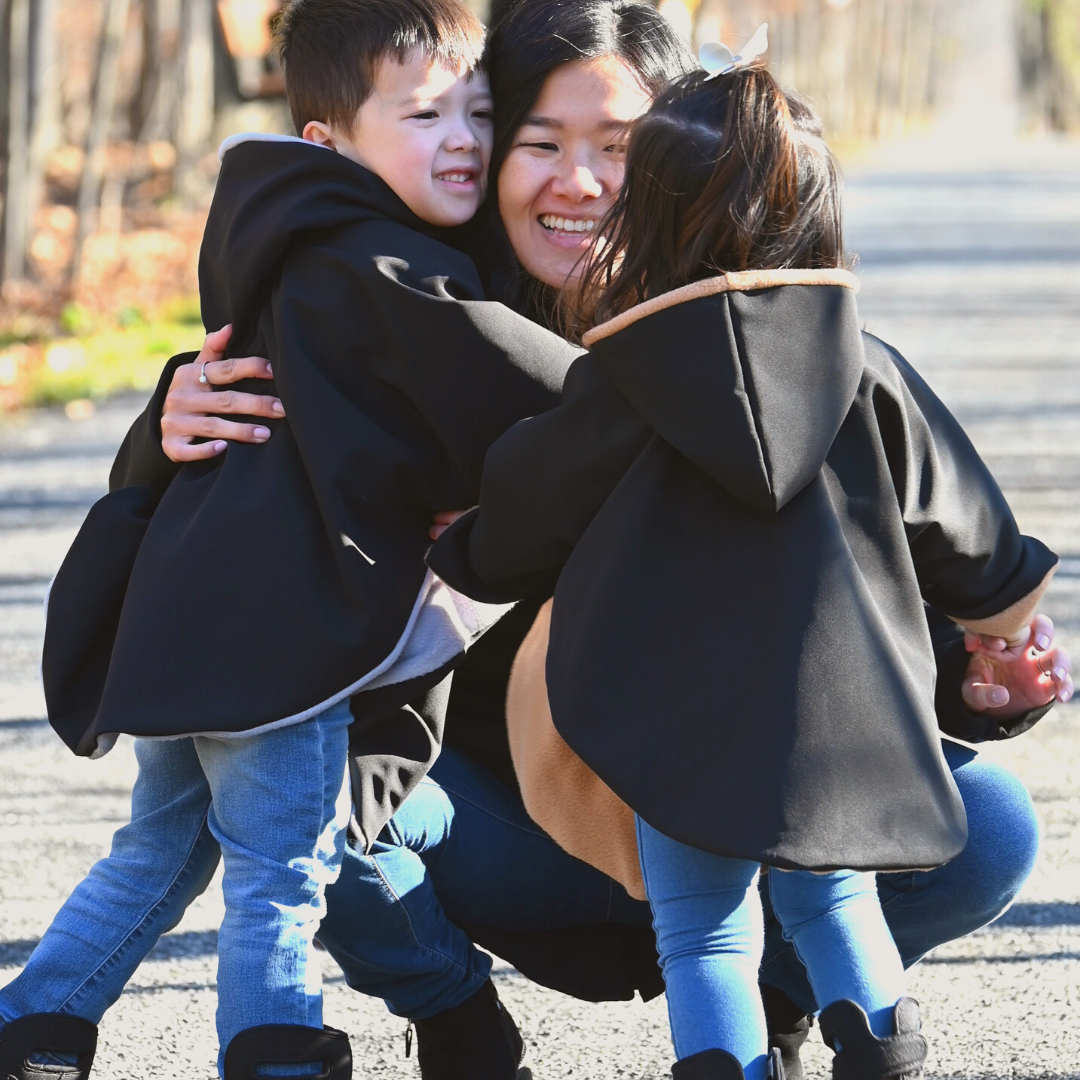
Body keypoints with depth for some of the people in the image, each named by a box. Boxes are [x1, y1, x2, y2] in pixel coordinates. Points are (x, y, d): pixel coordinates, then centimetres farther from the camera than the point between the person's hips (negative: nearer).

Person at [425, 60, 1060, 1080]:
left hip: (685, 716, -3)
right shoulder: (867, 374, 2)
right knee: (833, 906, 20)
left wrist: (457, 550, 32)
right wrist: (1002, 592, 37)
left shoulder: (617, 391, -6)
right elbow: (949, 509, 16)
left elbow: (518, 524, 8)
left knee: (706, 937, 5)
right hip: (843, 710, 3)